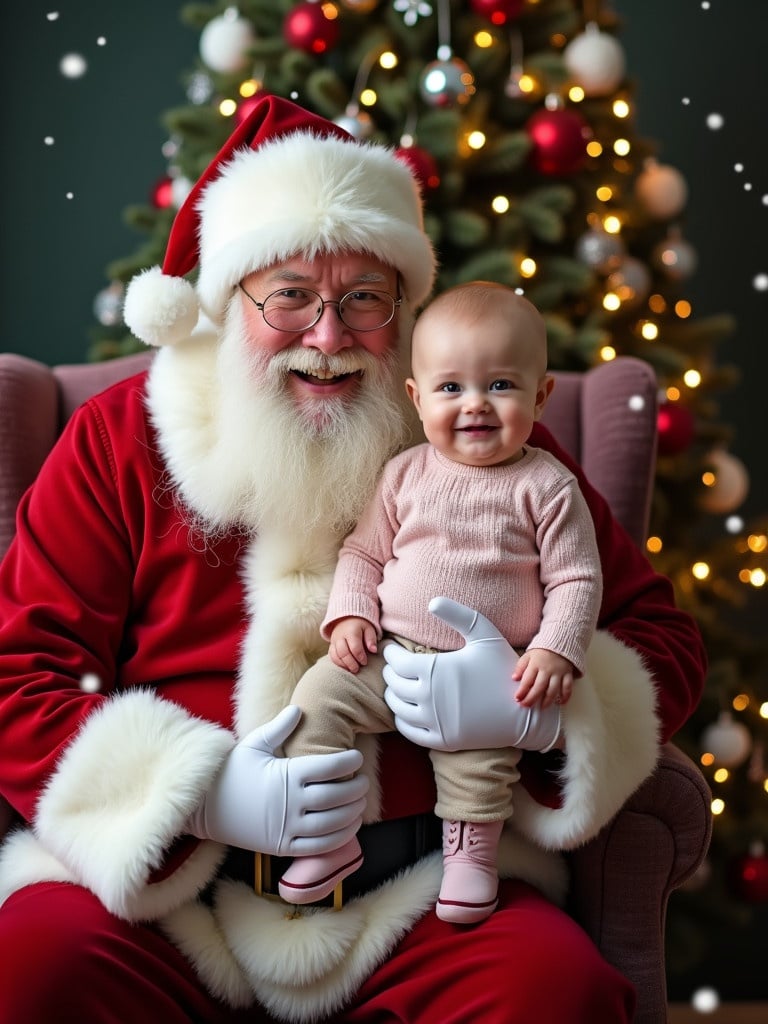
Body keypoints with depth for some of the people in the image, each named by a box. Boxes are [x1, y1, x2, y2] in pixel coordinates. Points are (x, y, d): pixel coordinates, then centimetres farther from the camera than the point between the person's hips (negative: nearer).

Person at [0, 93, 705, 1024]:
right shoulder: (118, 440, 6)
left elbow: (662, 638, 10)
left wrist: (537, 705, -14)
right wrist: (205, 794, -13)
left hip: (426, 888, 1)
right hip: (158, 888, 0)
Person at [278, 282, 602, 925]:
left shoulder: (547, 487, -3)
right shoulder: (406, 474, 6)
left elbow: (577, 580, -2)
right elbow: (364, 551, 14)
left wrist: (557, 651, -15)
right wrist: (351, 614, -2)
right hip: (389, 655, 3)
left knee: (480, 749, -23)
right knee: (316, 697, -13)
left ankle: (472, 853, 5)